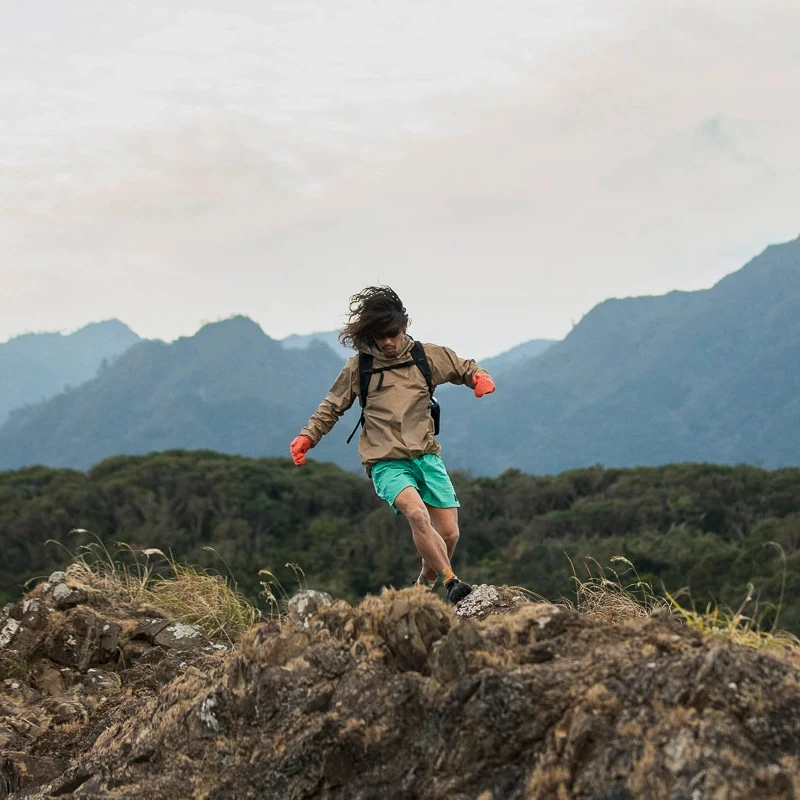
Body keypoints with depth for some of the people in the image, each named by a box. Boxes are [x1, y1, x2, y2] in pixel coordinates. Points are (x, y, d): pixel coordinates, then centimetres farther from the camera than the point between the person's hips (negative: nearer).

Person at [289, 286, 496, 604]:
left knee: (449, 534, -2)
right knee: (417, 514, -30)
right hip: (387, 462, -3)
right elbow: (331, 407, 17)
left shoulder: (428, 356, 8)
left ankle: (424, 587, 22)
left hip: (426, 455, 3)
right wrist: (307, 437, 4)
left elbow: (466, 369, 20)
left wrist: (480, 377, -4)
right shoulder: (358, 368, 6)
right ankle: (451, 583, -29)